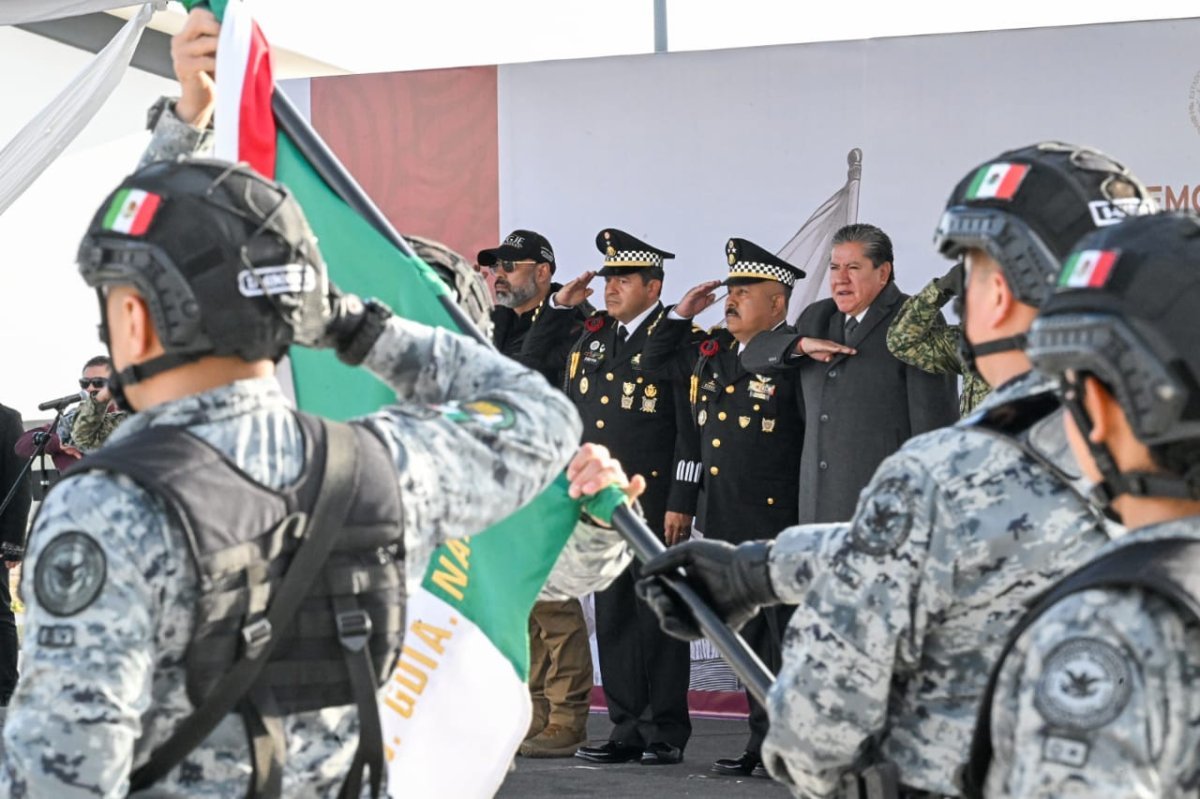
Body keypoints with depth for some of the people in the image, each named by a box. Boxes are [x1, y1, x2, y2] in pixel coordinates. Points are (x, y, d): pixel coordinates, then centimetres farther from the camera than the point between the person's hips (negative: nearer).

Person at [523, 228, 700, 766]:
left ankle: (666, 733, 6)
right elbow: (533, 357, 27)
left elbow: (692, 430, -12)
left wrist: (681, 503, -16)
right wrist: (559, 305, 13)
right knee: (612, 616, 8)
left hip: (655, 503, -7)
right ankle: (627, 729, 15)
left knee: (658, 617, -1)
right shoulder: (589, 335, 12)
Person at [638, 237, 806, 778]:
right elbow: (654, 363, 25)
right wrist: (681, 314, 13)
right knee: (748, 637, 12)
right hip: (723, 522, 8)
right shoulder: (709, 352, 12)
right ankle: (763, 742, 20)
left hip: (776, 521, -8)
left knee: (787, 637, -4)